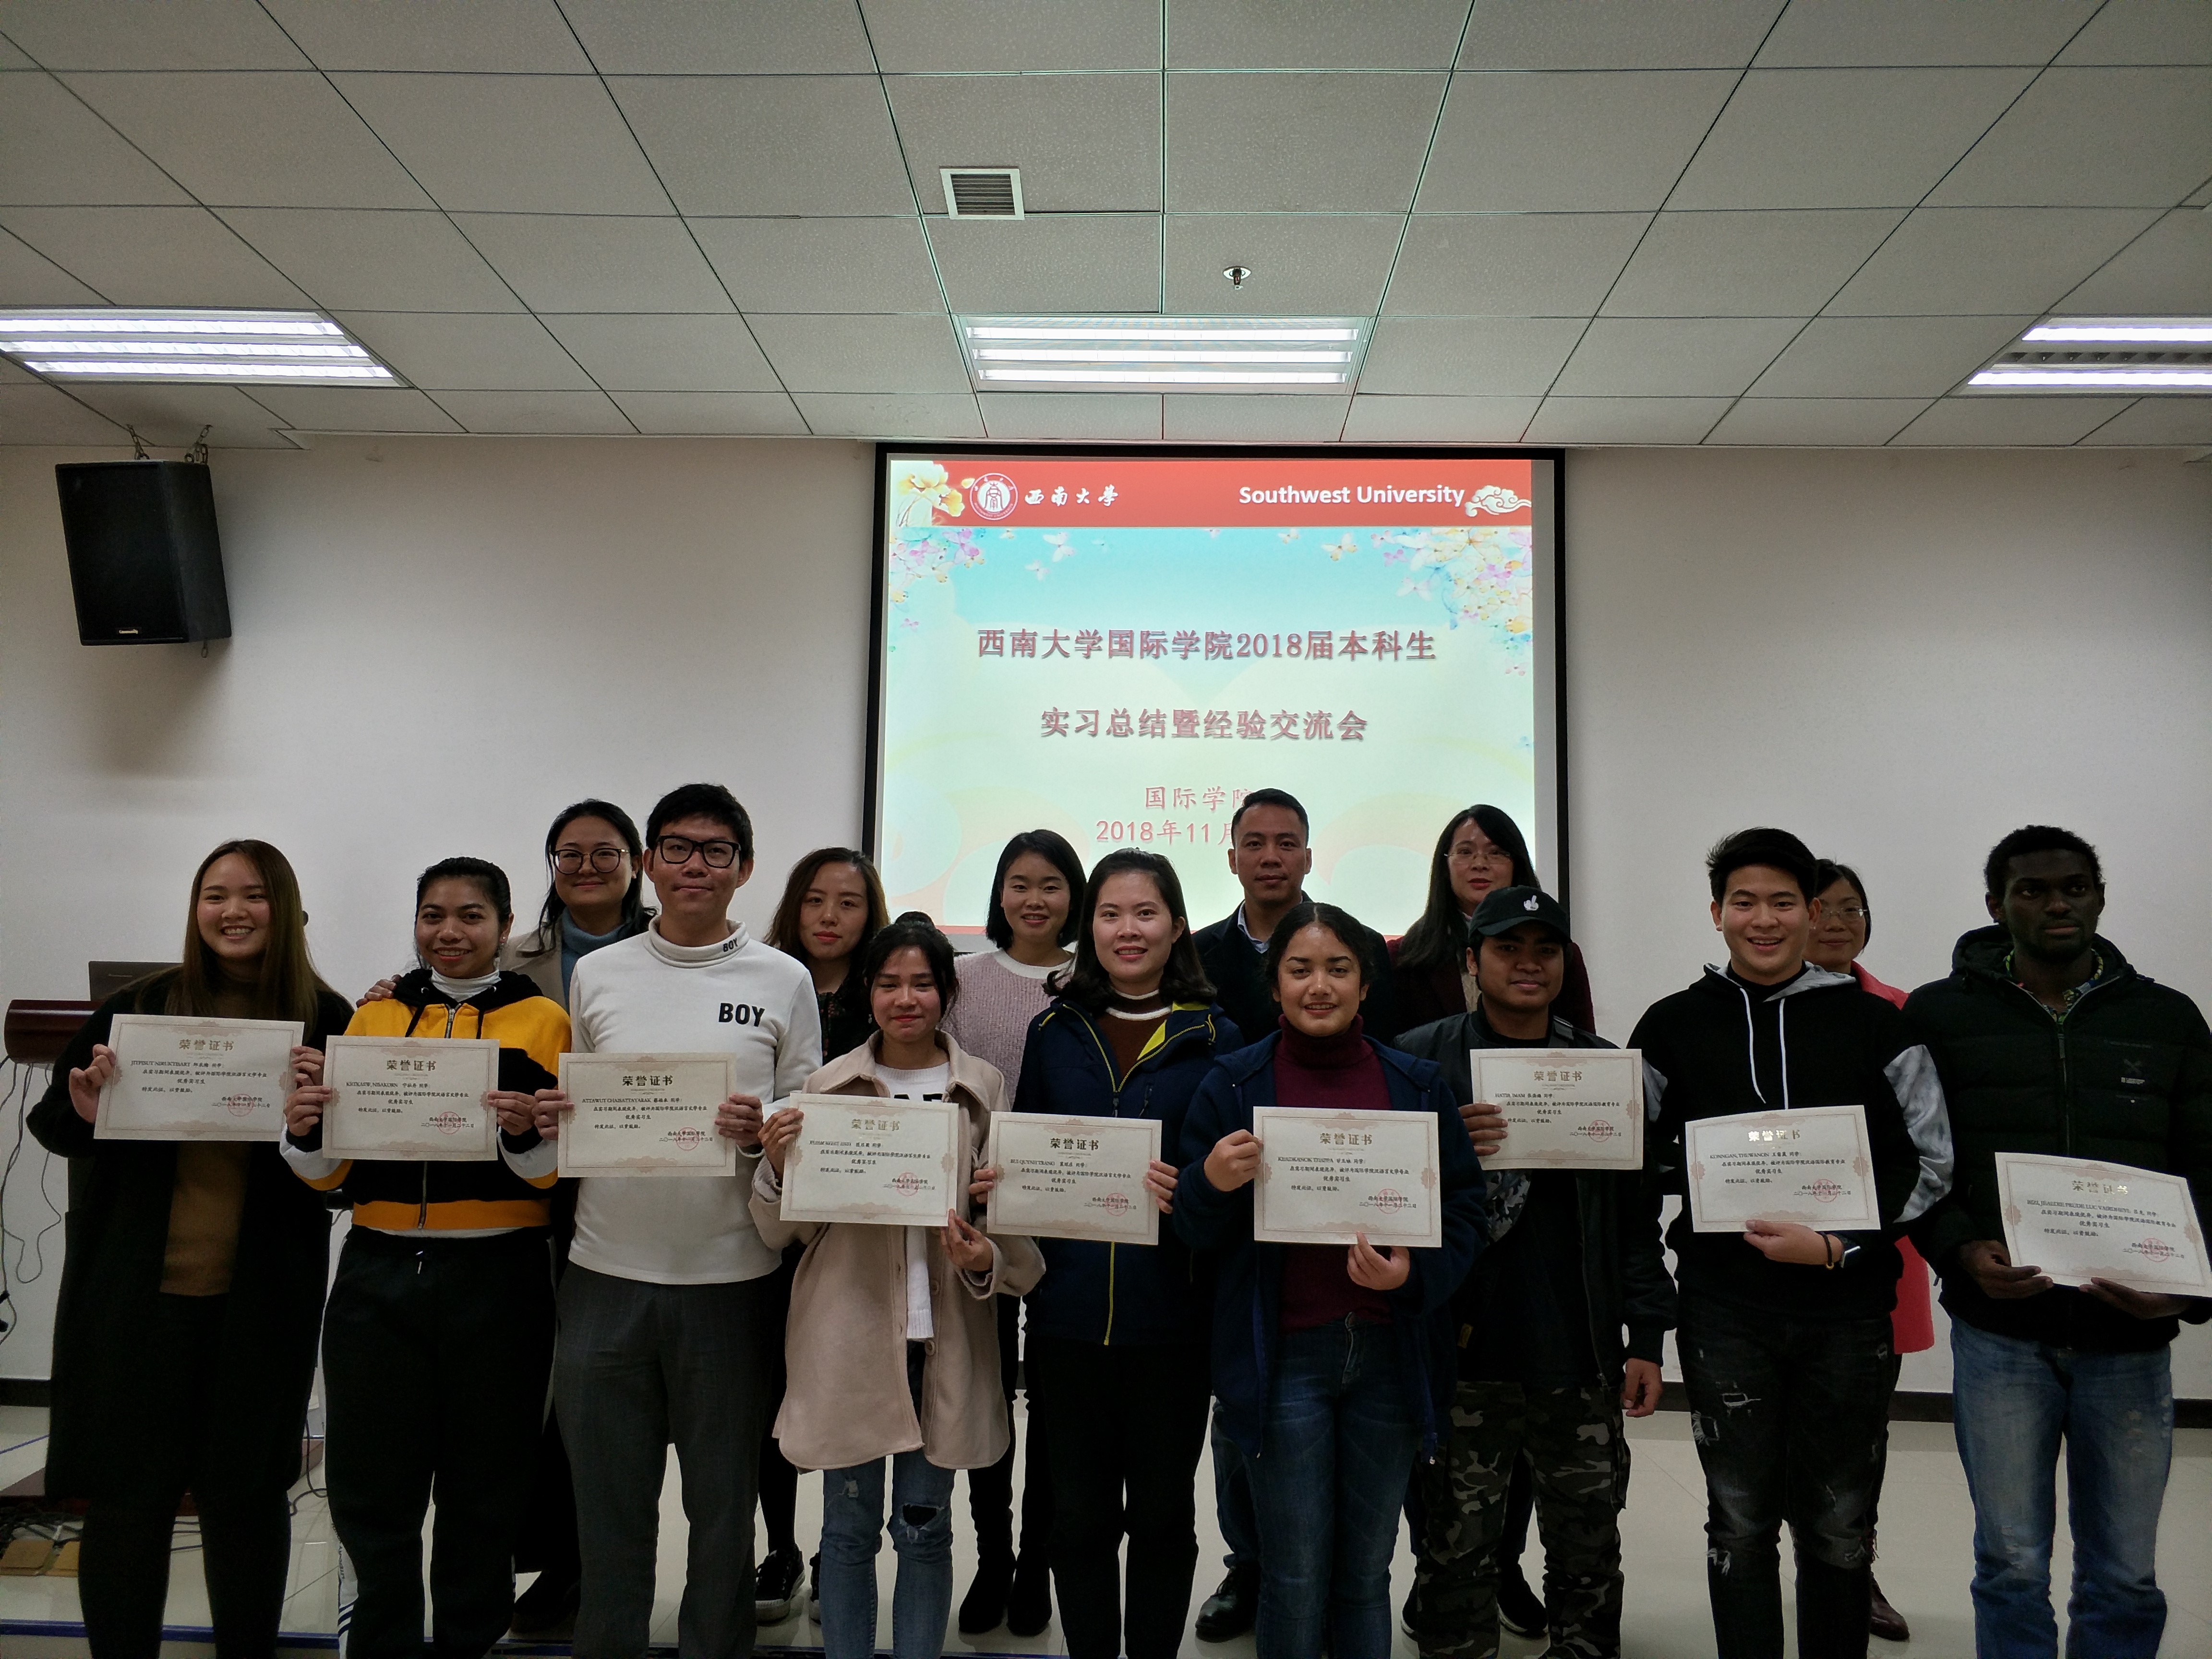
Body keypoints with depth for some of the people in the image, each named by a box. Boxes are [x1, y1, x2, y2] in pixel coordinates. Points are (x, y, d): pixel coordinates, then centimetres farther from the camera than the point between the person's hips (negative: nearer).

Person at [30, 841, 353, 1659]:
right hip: (132, 1291, 1)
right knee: (124, 1497, 8)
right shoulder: (139, 1006, 0)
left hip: (262, 1300, 0)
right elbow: (50, 1120, 7)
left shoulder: (326, 1020, -2)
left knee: (247, 1493, 12)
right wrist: (84, 1113, -15)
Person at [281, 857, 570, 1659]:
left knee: (482, 1486, 9)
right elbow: (336, 1175, 10)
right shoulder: (375, 1016, 9)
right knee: (371, 1482, 8)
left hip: (496, 1274, -2)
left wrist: (527, 1134, -24)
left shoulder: (543, 1020, 0)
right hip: (379, 1274, 3)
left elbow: (562, 1168, -5)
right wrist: (305, 1133, -9)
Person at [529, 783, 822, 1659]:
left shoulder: (784, 981, 1)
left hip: (729, 1278, -1)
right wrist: (549, 1124, -7)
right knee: (609, 1504, 14)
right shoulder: (597, 973, 7)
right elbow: (565, 1112, 14)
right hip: (606, 1272, 2)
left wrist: (765, 1133, -17)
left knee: (723, 1504, 11)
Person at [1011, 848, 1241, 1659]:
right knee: (1080, 1515, 12)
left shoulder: (1215, 1036, 0)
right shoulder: (1056, 1031, 6)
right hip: (1069, 1310, 2)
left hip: (1170, 1312, -1)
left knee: (1162, 1511, 13)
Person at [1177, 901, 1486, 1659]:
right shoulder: (1233, 1084, -1)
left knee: (1366, 1574, 15)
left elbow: (1465, 1209, 4)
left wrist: (1415, 1273, -15)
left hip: (1391, 1353, 2)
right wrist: (1212, 1184, -21)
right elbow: (1196, 1233, 1)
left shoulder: (1418, 1085, 4)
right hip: (1285, 1355, -2)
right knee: (1294, 1581, 6)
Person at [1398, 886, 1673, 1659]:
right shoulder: (1420, 1059, -2)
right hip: (1464, 1357, -2)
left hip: (1581, 1361, 3)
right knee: (1456, 1555, 8)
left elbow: (1637, 1213, 7)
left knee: (1589, 1552, 15)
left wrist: (1647, 1338, 3)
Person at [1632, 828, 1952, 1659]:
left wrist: (1840, 1245, -10)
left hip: (1849, 1308, 0)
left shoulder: (1874, 1024, 2)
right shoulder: (1673, 1026, 4)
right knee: (1740, 1528, 8)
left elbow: (1933, 1163, 1)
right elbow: (1630, 1161, 9)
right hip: (1725, 1310, 0)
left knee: (1837, 1529, 11)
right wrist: (1701, 1184, -10)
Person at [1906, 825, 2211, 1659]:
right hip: (2000, 1334, -2)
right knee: (2012, 1568, 8)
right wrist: (1961, 1252, -16)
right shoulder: (1939, 1014, 1)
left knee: (2126, 1576, 12)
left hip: (2131, 1339, 2)